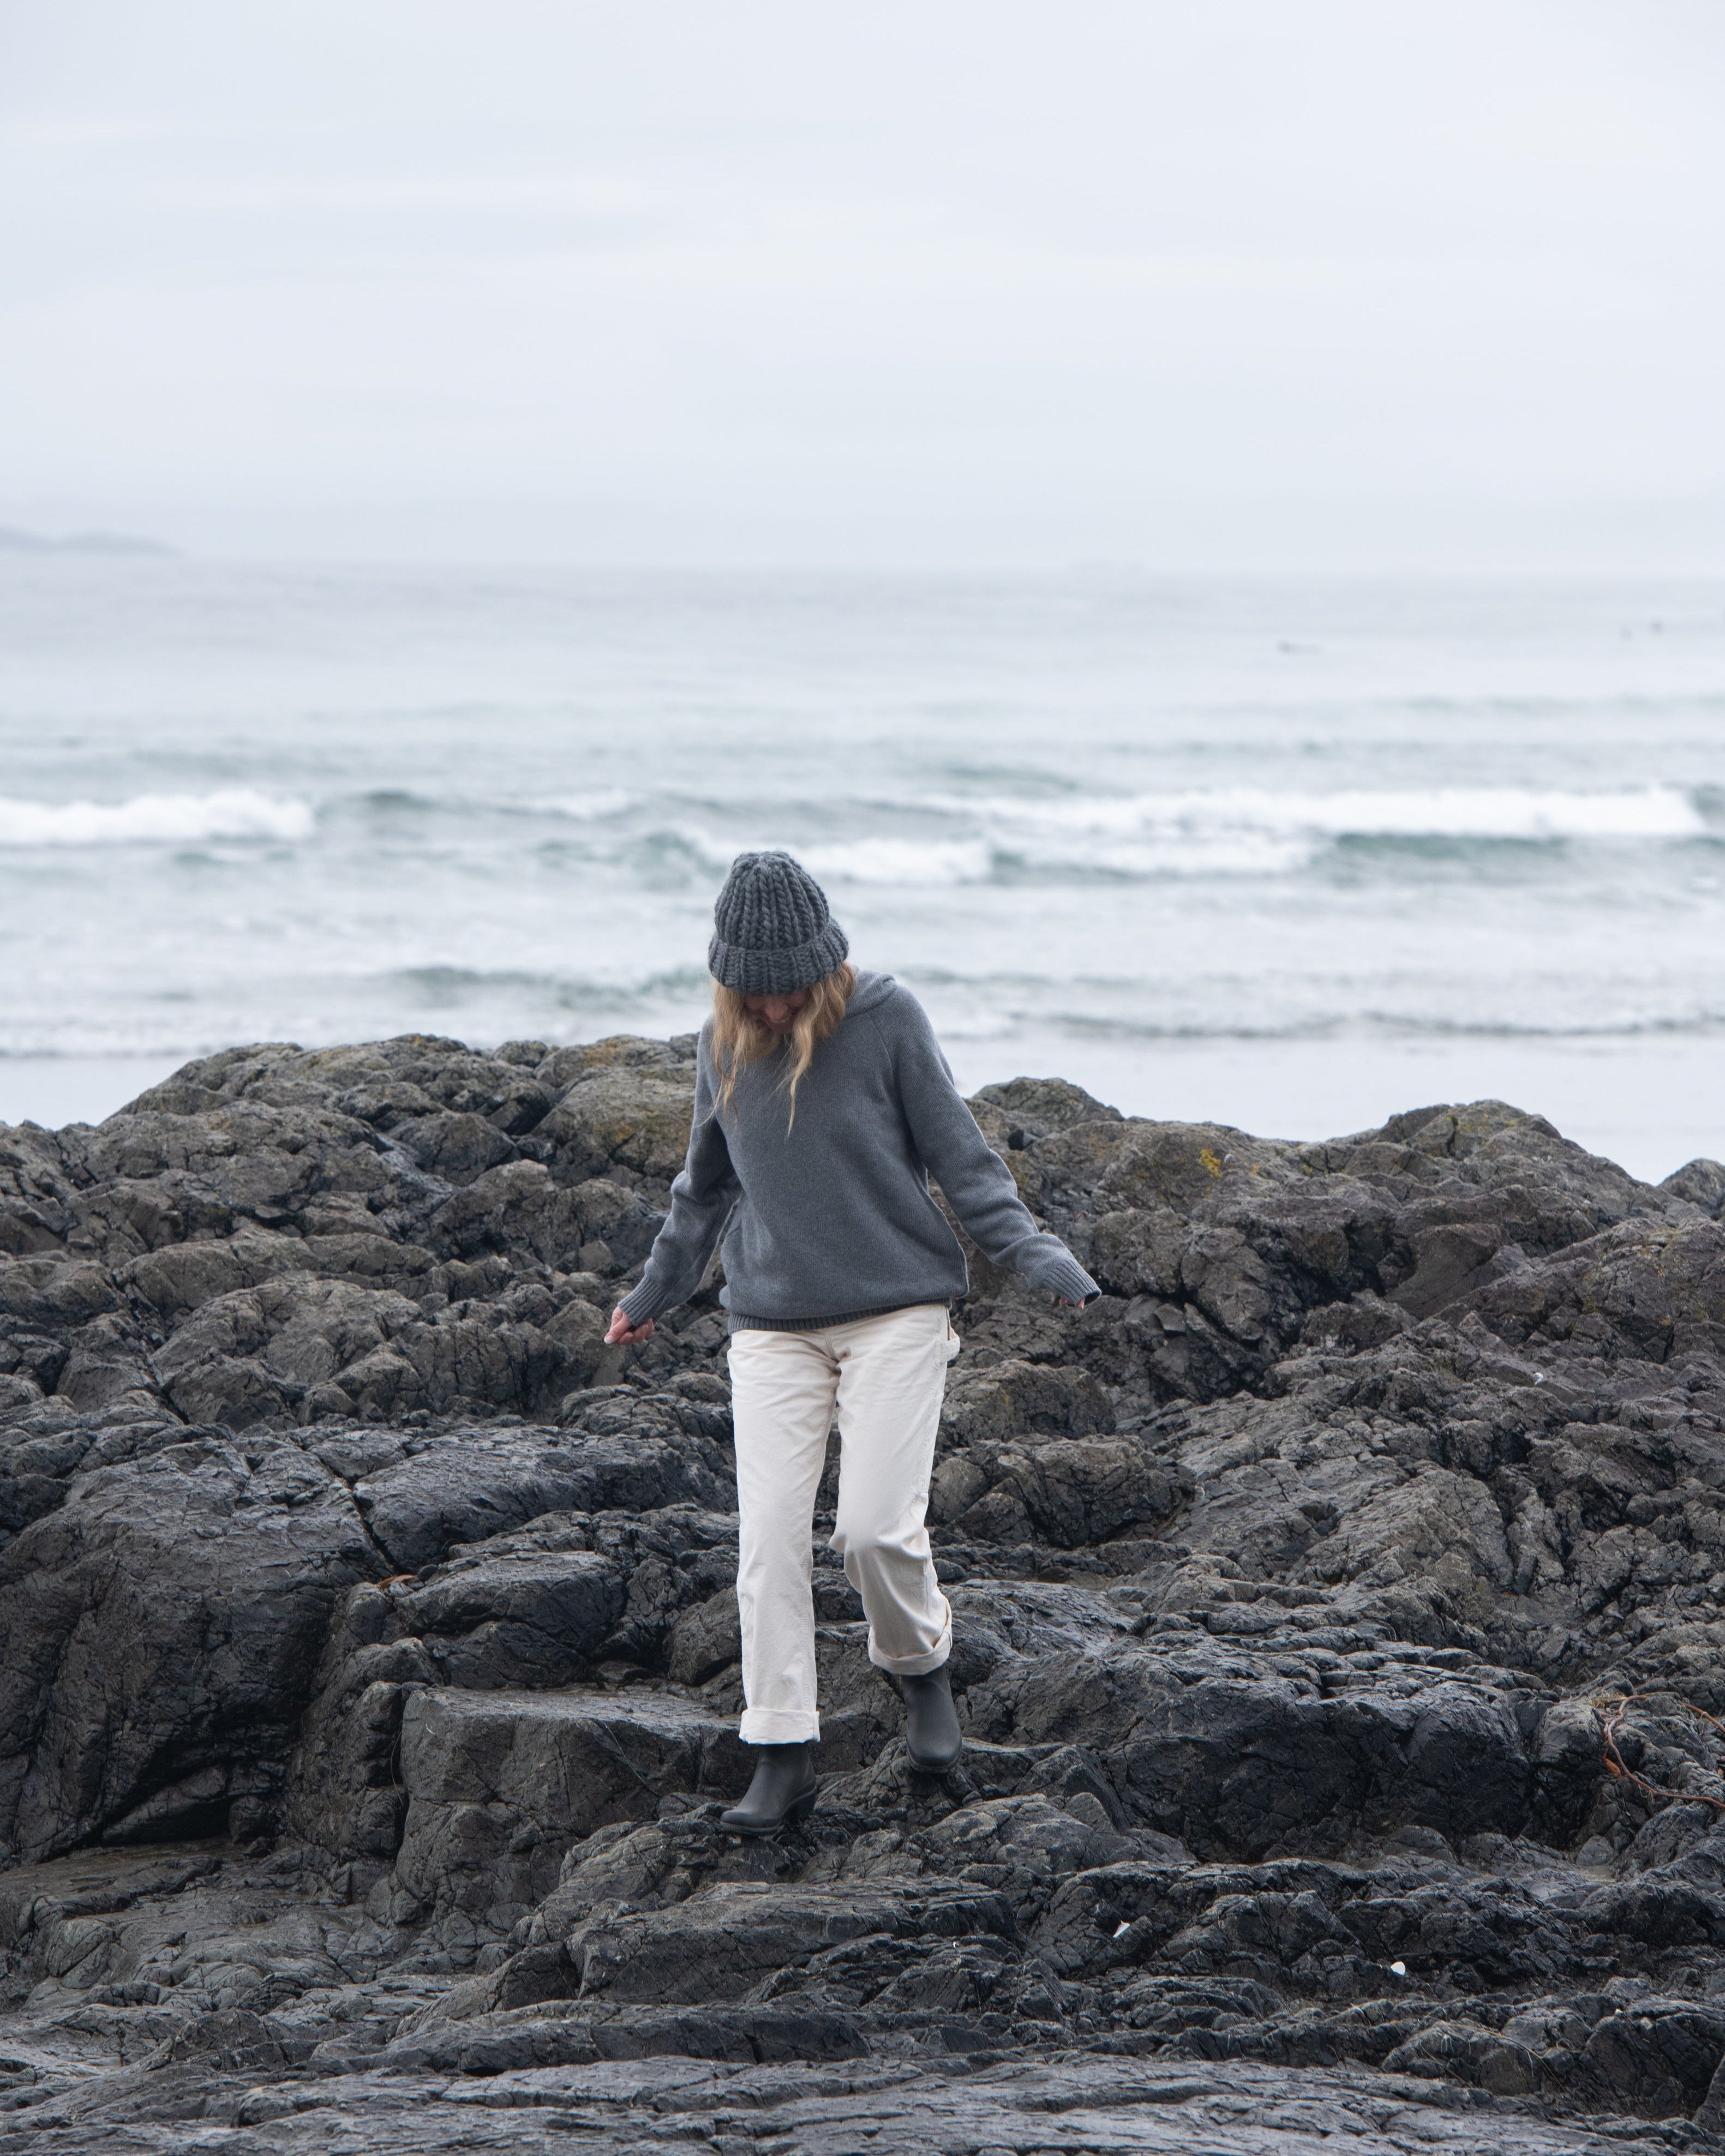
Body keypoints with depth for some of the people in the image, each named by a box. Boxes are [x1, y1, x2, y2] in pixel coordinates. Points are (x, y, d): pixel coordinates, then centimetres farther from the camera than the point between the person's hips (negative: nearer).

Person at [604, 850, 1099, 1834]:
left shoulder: (887, 1018, -7)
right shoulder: (724, 1043, 6)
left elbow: (960, 1155, -2)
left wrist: (1038, 1256, -12)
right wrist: (655, 1292, 29)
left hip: (897, 1311, -3)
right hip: (772, 1327, 4)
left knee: (877, 1525, -13)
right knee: (770, 1539, -6)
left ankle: (923, 1669, 17)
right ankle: (784, 1755, -1)